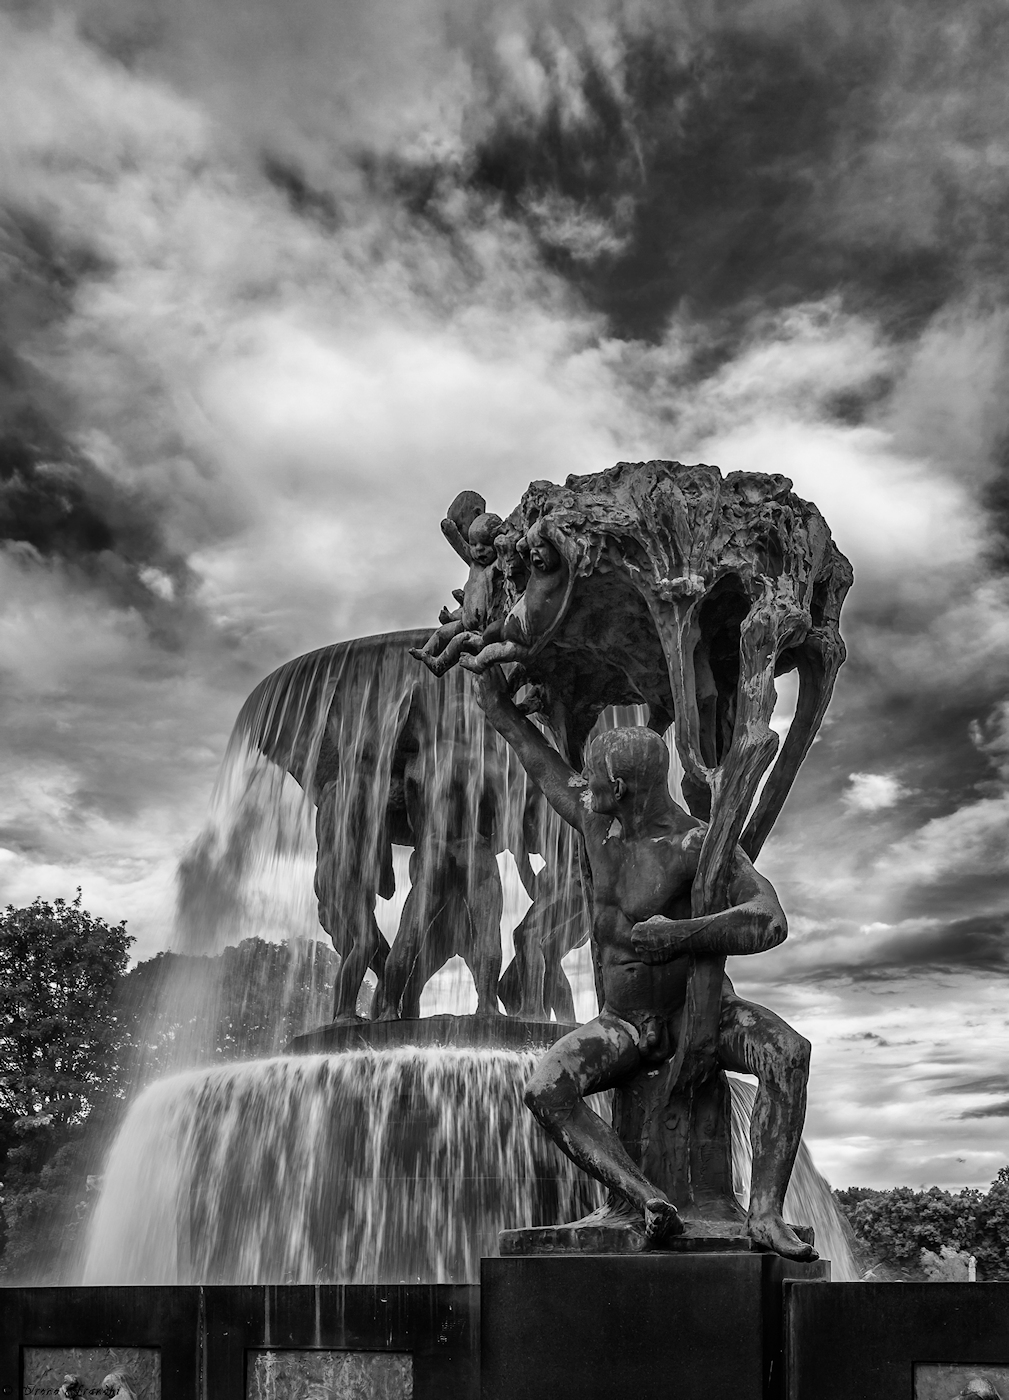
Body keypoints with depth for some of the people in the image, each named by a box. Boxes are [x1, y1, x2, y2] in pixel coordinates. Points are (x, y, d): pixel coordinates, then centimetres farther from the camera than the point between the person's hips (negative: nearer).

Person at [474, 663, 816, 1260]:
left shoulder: (700, 845, -23)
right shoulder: (598, 818, -3)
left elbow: (771, 923, -35)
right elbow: (549, 769, 17)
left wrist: (681, 934, -46)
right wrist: (502, 710, 18)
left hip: (703, 1011, -4)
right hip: (623, 1024, 4)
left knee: (790, 1053, -35)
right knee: (546, 1092, -27)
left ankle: (766, 1213, -37)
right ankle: (649, 1204, -36)